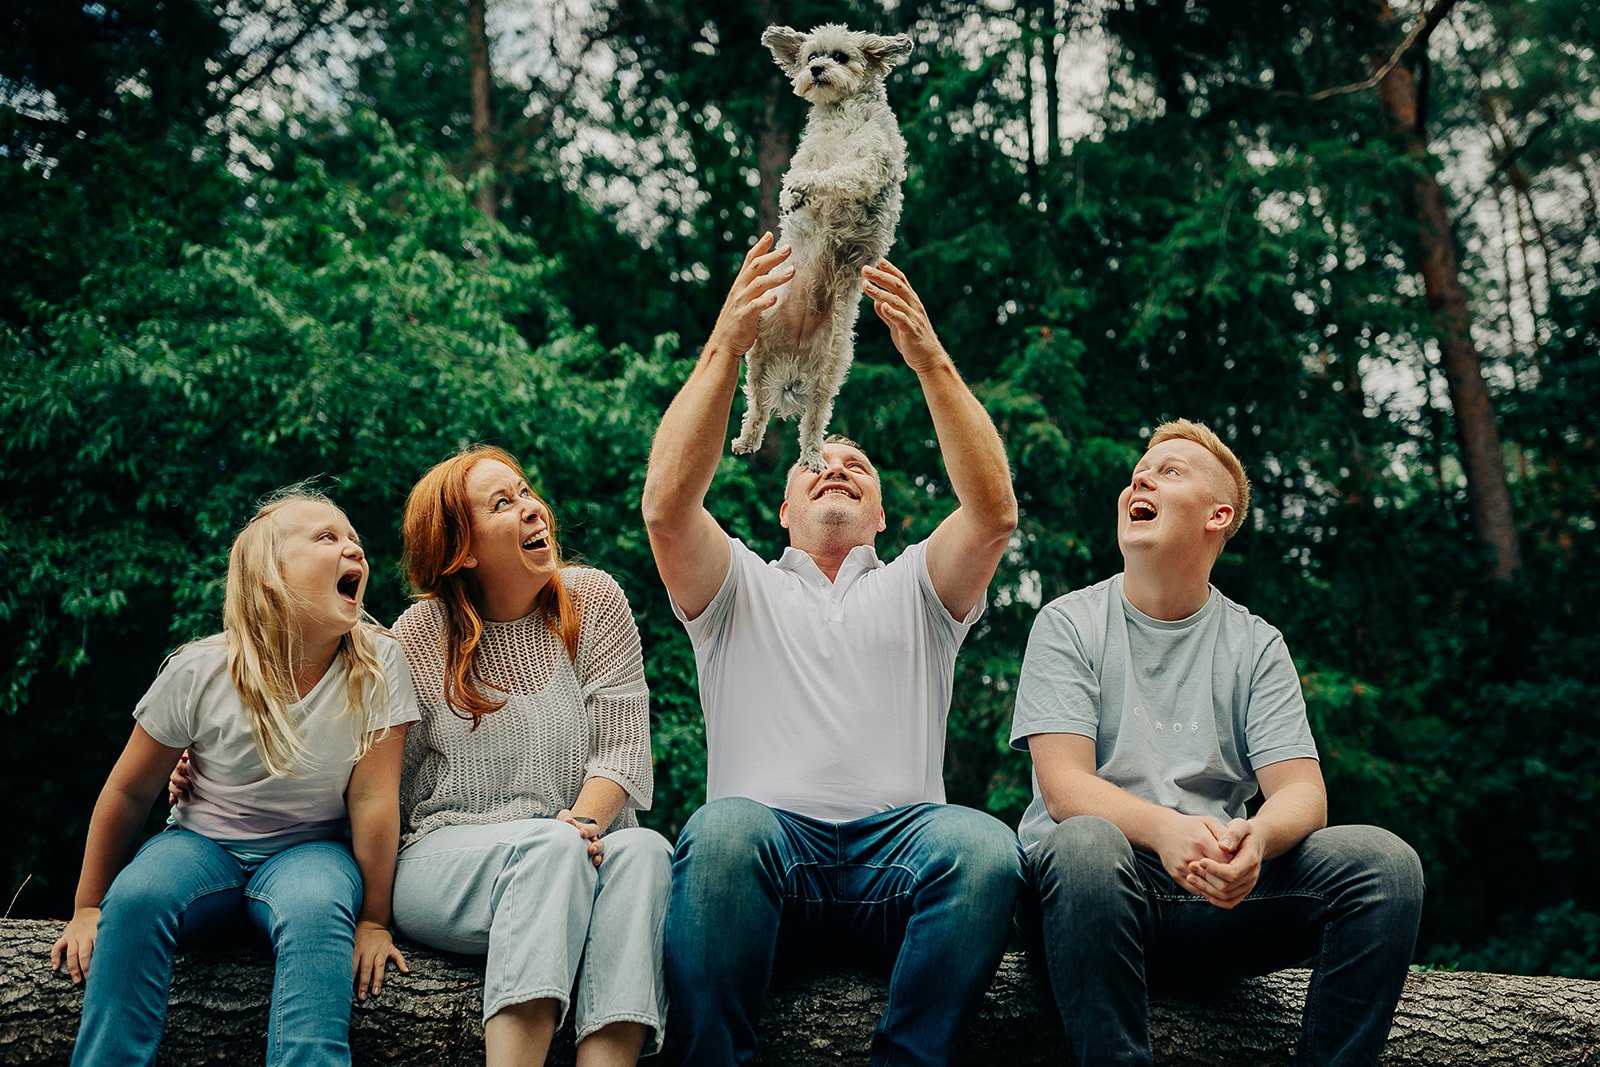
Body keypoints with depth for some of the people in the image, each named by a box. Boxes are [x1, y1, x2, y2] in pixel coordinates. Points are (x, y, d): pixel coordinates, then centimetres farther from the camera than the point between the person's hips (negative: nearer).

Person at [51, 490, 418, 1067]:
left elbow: (374, 800, -11)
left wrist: (373, 921, -8)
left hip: (310, 850, -1)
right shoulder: (199, 672, -11)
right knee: (135, 896, -32)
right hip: (204, 843, 1)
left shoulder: (378, 664, -13)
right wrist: (88, 909, 4)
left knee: (316, 907, -36)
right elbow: (129, 791, -1)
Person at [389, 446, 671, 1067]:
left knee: (643, 850, -32)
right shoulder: (418, 636, 4)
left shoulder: (593, 602, 6)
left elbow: (622, 744, -1)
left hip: (581, 854, 2)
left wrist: (586, 821, -17)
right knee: (550, 845, -35)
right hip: (449, 854, -2)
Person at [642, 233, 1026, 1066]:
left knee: (985, 845, -33)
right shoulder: (739, 589, 23)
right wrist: (725, 348, -6)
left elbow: (994, 513, 3)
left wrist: (929, 358, -8)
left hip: (897, 851, 1)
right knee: (724, 828, -36)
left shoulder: (916, 588, 25)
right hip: (770, 844, -1)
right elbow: (667, 505, 1)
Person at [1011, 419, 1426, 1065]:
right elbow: (1064, 789, -8)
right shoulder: (1070, 624, 4)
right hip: (1103, 889, -3)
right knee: (1087, 843, -37)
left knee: (1383, 860, -20)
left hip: (1217, 893, 3)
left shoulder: (1256, 646, 12)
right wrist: (1167, 830, -31)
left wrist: (1256, 837, -26)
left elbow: (1303, 792, 1)